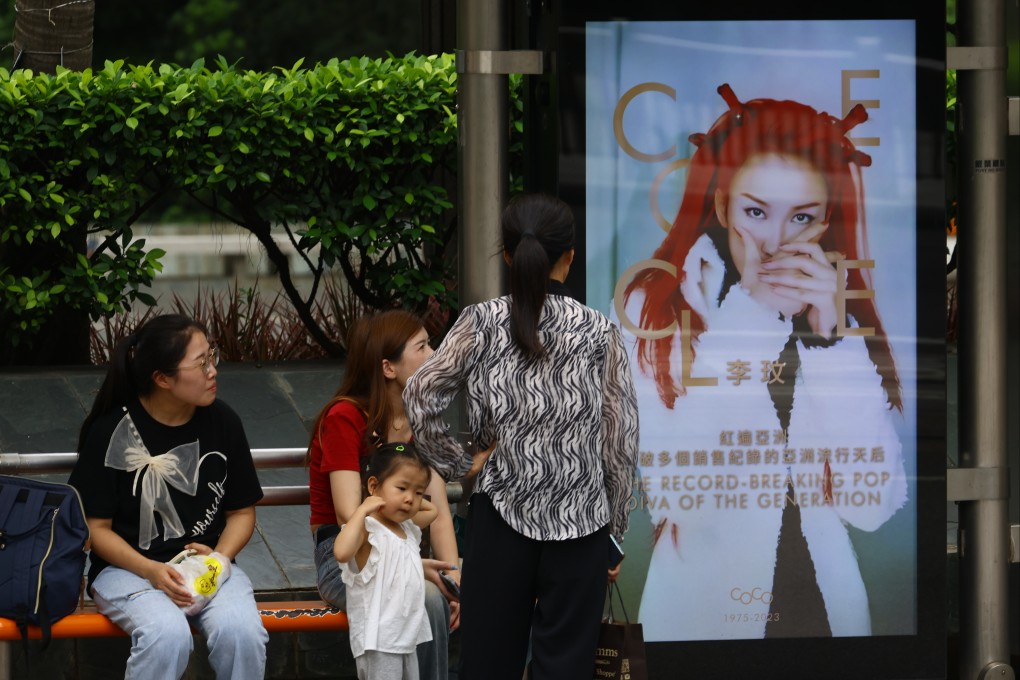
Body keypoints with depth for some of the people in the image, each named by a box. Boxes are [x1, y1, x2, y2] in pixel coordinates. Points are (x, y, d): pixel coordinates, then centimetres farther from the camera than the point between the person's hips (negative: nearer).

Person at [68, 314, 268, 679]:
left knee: (242, 631, -29)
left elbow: (241, 511, 12)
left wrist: (218, 557, -9)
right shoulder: (112, 431, -7)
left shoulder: (221, 422, 4)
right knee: (168, 635, -35)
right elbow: (96, 526, -4)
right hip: (126, 566, -3)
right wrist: (151, 571, -19)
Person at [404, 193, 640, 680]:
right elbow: (621, 439, -1)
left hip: (501, 512, 1)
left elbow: (420, 397, -7)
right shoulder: (598, 333, -3)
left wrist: (456, 463, 6)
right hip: (579, 520, -1)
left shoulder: (481, 324, -2)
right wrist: (615, 523, 9)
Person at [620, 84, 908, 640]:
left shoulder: (842, 314, 0)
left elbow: (873, 505, -11)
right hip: (702, 609, -3)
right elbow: (680, 495, -22)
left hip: (827, 606, 3)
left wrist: (833, 338, -18)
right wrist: (752, 314, -21)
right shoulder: (657, 307, -10)